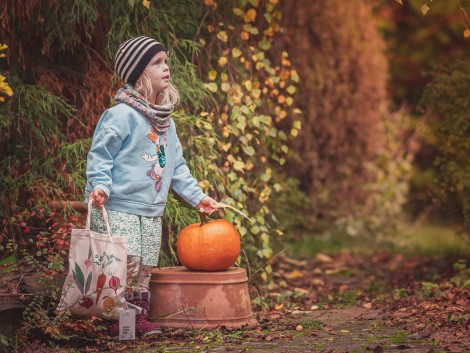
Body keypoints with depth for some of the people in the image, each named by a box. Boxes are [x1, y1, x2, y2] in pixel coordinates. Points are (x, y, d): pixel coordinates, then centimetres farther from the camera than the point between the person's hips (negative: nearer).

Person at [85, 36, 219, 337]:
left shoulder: (166, 121, 14)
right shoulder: (122, 115, -11)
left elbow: (176, 165, 21)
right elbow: (100, 155, -12)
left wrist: (196, 196, 18)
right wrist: (100, 186, -26)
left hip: (152, 212, 8)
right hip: (118, 208, -8)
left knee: (146, 268, 9)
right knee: (127, 265, -13)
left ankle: (139, 317, 19)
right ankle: (116, 321, -1)